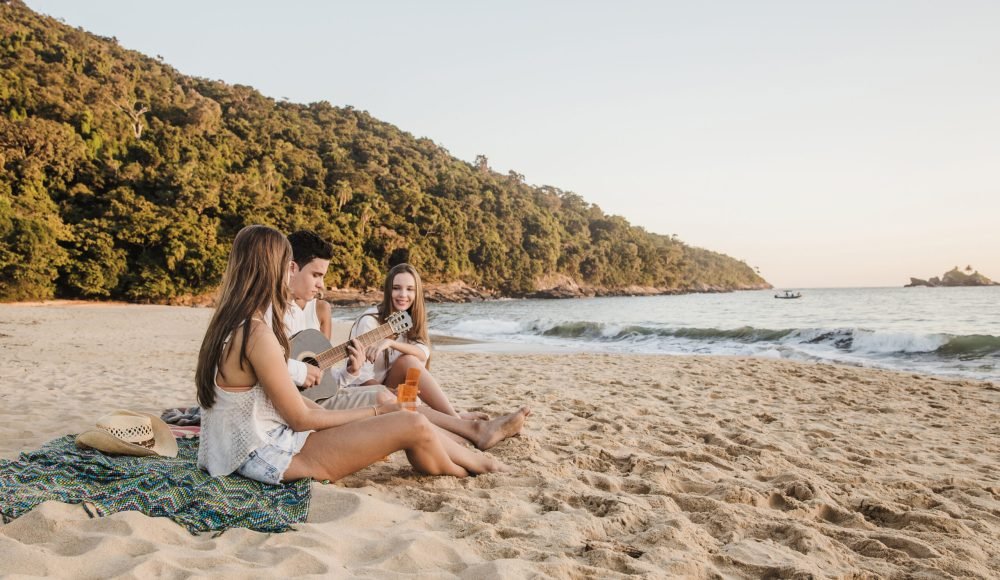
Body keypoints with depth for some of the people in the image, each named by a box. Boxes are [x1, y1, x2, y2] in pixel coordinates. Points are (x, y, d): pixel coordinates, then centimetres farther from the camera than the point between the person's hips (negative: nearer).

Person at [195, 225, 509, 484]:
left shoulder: (229, 325, 6)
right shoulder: (258, 334, -24)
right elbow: (300, 419, -18)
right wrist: (373, 412, -6)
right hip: (270, 456, -10)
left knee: (392, 410, 12)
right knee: (413, 426, -10)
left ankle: (474, 458, 28)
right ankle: (477, 466, 19)